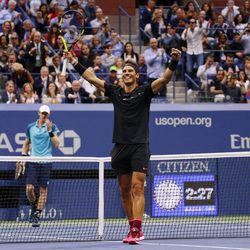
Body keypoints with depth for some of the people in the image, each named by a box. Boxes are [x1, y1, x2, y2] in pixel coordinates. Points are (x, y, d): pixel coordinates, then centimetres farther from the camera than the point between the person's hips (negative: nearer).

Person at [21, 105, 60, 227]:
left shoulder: (52, 126, 2)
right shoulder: (30, 127, 9)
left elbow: (56, 144, -6)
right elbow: (27, 143, 21)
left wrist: (50, 131, -16)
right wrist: (23, 155, 10)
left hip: (46, 161, -2)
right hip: (33, 161, 2)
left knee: (43, 190, -1)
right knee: (29, 189, -8)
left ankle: (37, 216, 4)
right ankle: (34, 207, 21)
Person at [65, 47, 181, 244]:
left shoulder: (144, 92, 1)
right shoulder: (115, 93, 12)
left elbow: (164, 79, -12)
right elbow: (92, 78, 15)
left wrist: (174, 62, -27)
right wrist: (75, 62, 12)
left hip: (139, 147, -5)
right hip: (120, 147, 5)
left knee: (137, 188, -14)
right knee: (125, 191, 7)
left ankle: (137, 230, -21)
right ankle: (134, 228, 15)